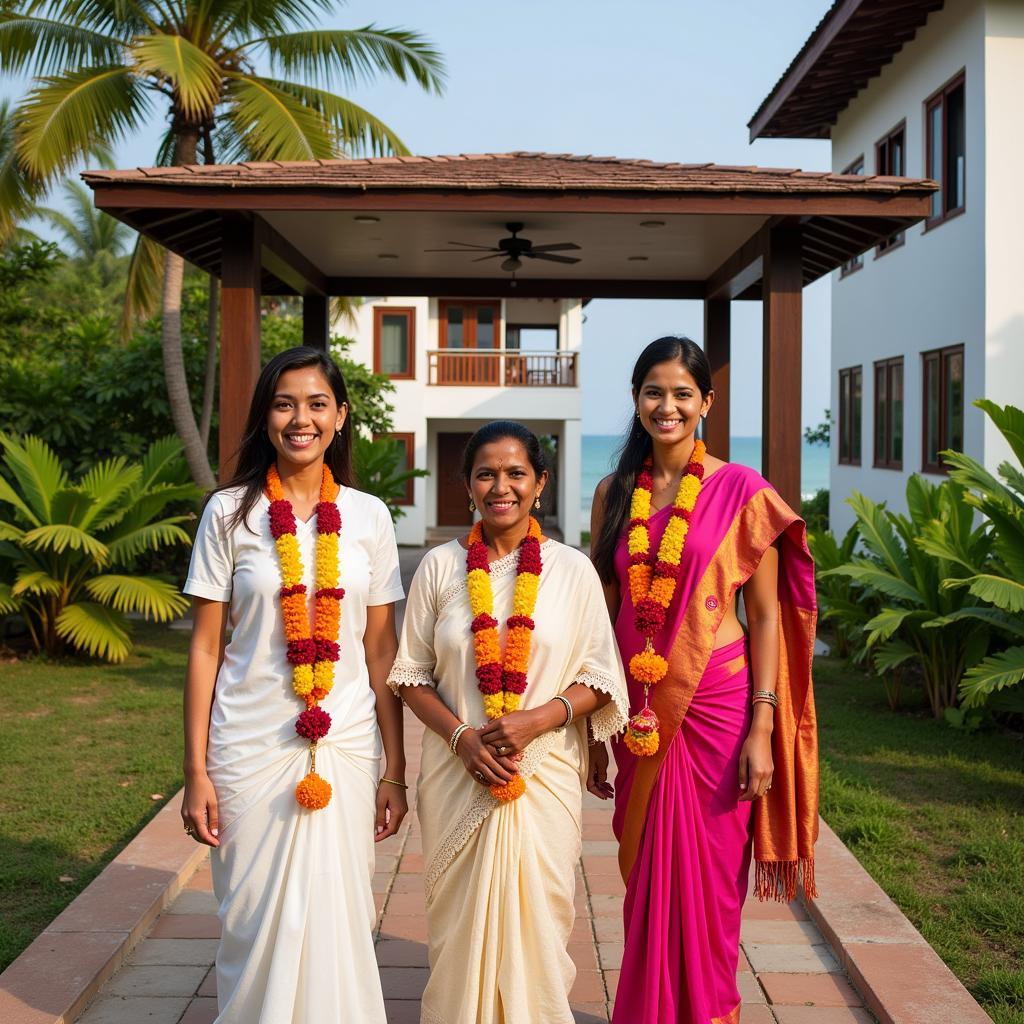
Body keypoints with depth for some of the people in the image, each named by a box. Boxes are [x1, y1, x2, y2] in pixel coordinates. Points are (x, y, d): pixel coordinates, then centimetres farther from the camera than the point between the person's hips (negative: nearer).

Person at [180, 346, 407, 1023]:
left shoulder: (368, 516, 3)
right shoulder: (230, 512, -1)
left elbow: (381, 651, 5)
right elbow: (206, 647, 0)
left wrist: (395, 771, 3)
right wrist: (196, 772, -3)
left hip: (347, 748, 1)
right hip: (251, 750, -1)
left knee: (336, 922, 7)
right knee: (256, 923, 7)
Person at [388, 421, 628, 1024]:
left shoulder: (573, 570, 1)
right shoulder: (440, 567, 3)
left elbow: (599, 677, 2)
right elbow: (412, 674, 5)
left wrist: (536, 720, -14)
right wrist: (461, 736, -10)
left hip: (546, 772, -1)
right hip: (458, 775, 1)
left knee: (536, 921, 4)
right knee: (460, 924, 7)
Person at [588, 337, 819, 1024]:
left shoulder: (741, 491, -4)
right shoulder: (615, 493, 6)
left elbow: (766, 614, -3)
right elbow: (605, 611, 9)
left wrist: (762, 727, -10)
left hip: (716, 702, -3)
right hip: (641, 710, 3)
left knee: (707, 884, 6)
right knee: (645, 879, 12)